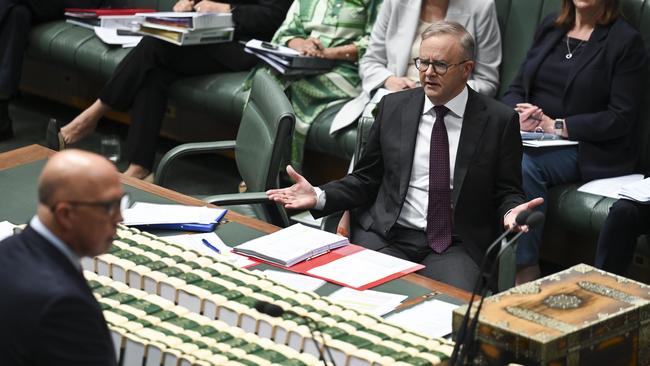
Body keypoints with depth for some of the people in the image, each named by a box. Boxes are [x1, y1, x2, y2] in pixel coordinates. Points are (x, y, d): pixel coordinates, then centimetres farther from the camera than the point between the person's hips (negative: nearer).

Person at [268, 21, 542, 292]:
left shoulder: (499, 120, 2)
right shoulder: (393, 107, 9)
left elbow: (507, 192, 6)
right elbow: (366, 179, 13)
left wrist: (511, 211, -17)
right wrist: (319, 197, -3)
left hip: (456, 246, -2)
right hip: (386, 237, 2)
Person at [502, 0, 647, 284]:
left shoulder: (626, 42, -1)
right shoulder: (550, 27, 18)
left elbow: (621, 118, -9)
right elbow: (516, 88, 18)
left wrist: (557, 126, -14)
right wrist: (518, 115, -6)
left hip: (586, 150, -5)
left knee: (524, 164, -33)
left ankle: (525, 272, -29)